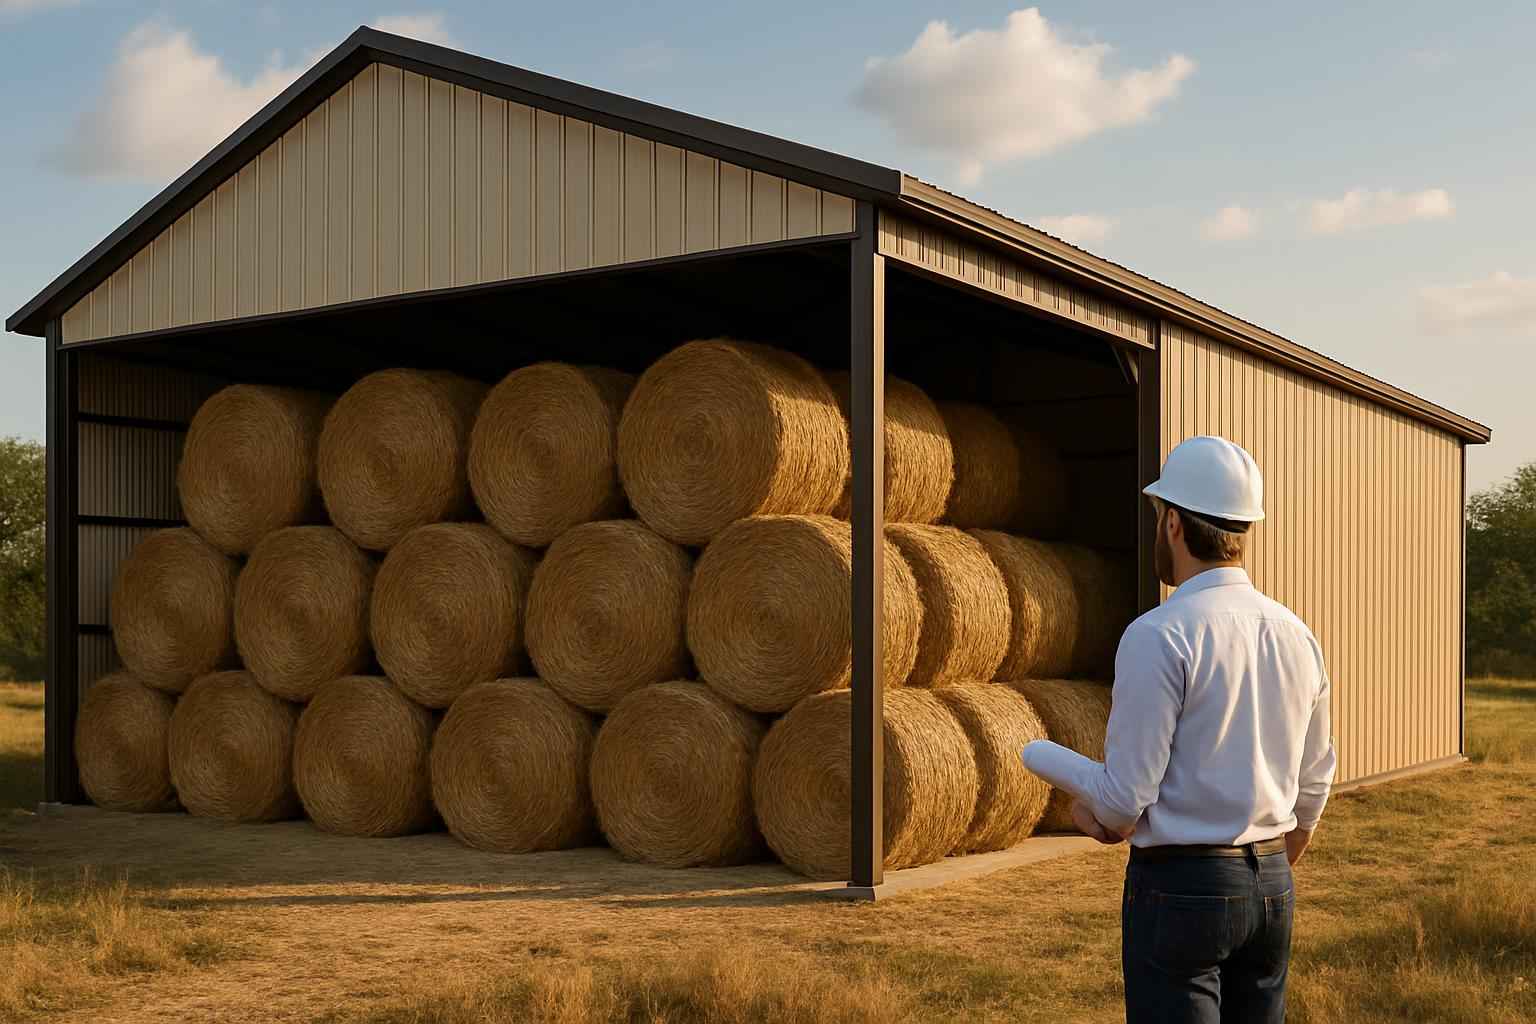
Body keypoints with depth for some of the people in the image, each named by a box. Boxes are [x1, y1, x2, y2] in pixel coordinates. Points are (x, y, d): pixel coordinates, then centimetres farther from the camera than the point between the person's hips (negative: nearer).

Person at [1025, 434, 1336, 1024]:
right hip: (1272, 883, 7)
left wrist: (1088, 812, 5)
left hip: (1180, 885, -7)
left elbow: (1126, 795, -16)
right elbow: (1313, 785, 15)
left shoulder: (1159, 636, -16)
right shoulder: (1297, 636, 7)